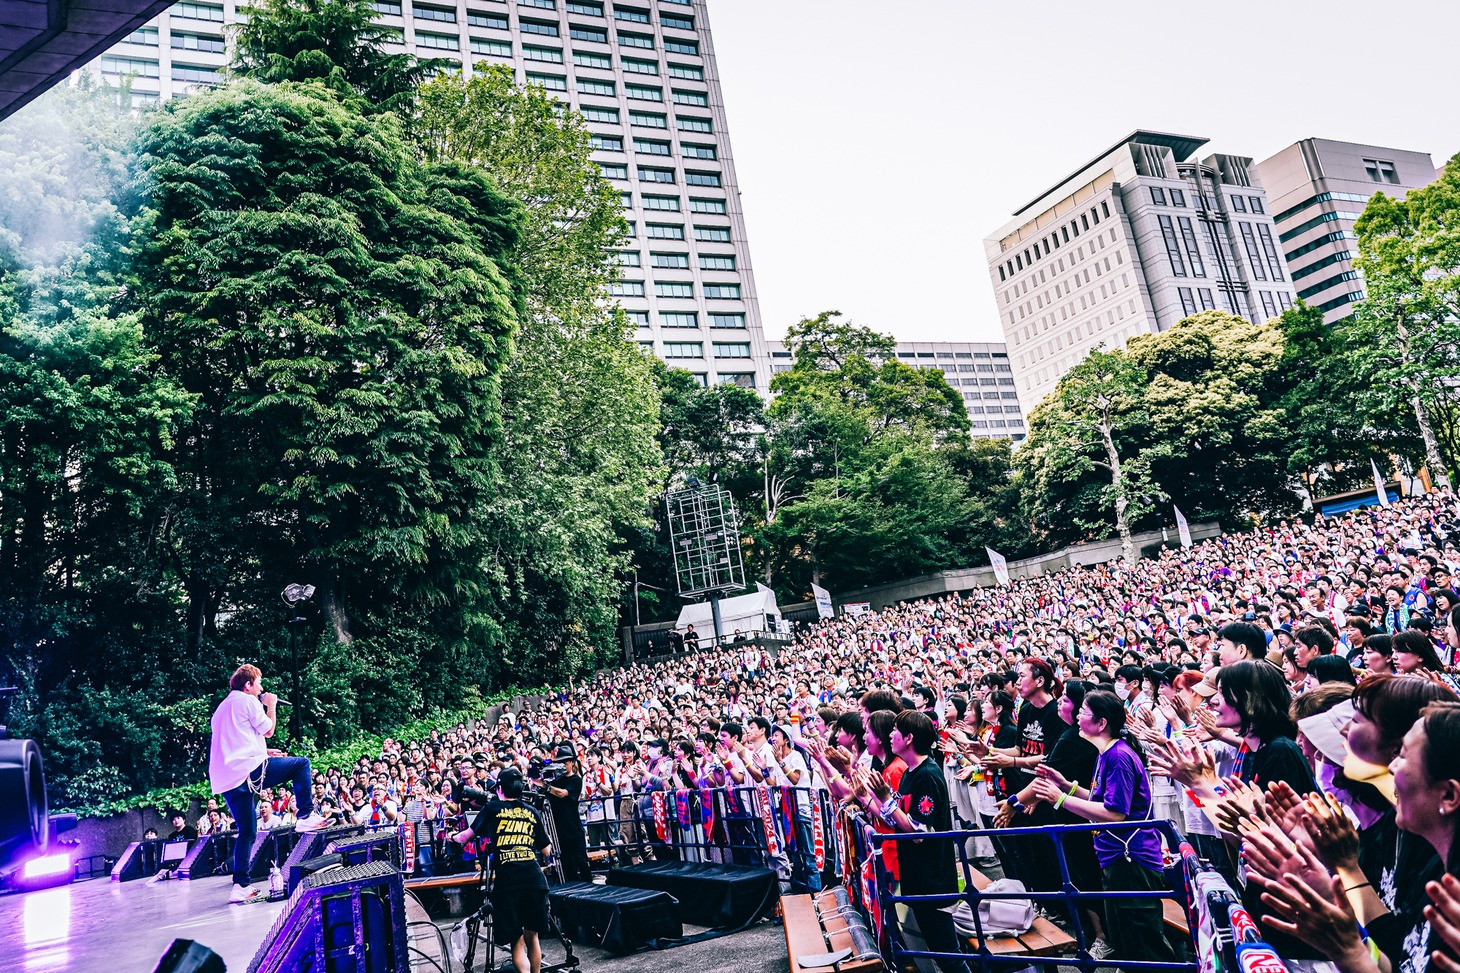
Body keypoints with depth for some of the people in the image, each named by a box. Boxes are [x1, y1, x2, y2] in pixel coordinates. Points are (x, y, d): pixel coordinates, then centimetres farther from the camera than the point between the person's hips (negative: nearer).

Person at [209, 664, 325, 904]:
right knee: (301, 763, 5)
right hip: (248, 770, -9)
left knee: (247, 832, 14)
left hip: (225, 780, 9)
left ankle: (240, 886, 10)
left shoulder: (222, 707, 26)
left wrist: (263, 752, 29)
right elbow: (268, 730, 2)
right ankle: (306, 816, 2)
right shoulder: (247, 700, -2)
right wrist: (271, 705, 17)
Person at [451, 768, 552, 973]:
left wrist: (454, 836, 38)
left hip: (507, 882, -2)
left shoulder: (492, 809, 7)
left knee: (517, 942, 5)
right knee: (532, 936, 19)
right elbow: (546, 850, 18)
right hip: (535, 879, 2)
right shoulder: (532, 812, 14)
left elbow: (467, 836, 17)